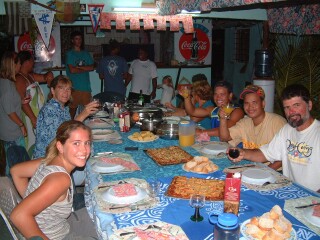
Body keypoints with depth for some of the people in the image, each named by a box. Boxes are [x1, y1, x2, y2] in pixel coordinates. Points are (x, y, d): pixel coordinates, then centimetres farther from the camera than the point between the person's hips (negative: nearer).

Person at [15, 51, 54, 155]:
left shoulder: (30, 75, 12)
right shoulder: (19, 79, -17)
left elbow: (44, 77, 24)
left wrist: (49, 75, -2)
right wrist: (34, 119, -26)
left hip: (38, 114, 9)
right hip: (29, 116, -9)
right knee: (31, 142, -3)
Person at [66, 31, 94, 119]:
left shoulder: (86, 53, 16)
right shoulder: (69, 54, 3)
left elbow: (91, 67, 5)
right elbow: (72, 70, -8)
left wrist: (79, 67, -6)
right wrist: (85, 69, 3)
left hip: (86, 86, 3)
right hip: (74, 87, -3)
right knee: (73, 108, -1)